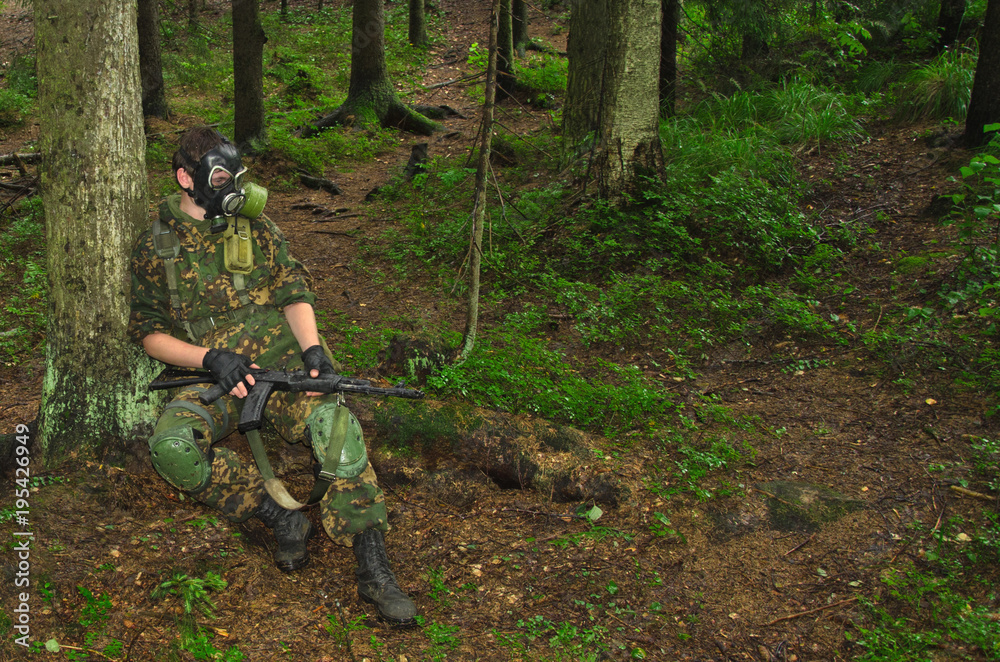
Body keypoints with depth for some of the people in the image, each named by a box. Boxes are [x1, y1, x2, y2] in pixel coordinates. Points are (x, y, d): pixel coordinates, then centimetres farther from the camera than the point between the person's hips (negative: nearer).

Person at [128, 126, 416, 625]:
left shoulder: (255, 226, 11)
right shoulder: (155, 246, 7)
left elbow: (293, 293, 9)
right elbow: (149, 333, 5)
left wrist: (313, 348, -11)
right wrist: (210, 357, -12)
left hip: (280, 358, 0)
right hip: (212, 375, 0)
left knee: (333, 421, -30)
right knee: (171, 446, -32)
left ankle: (373, 570, -29)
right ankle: (281, 518, -22)